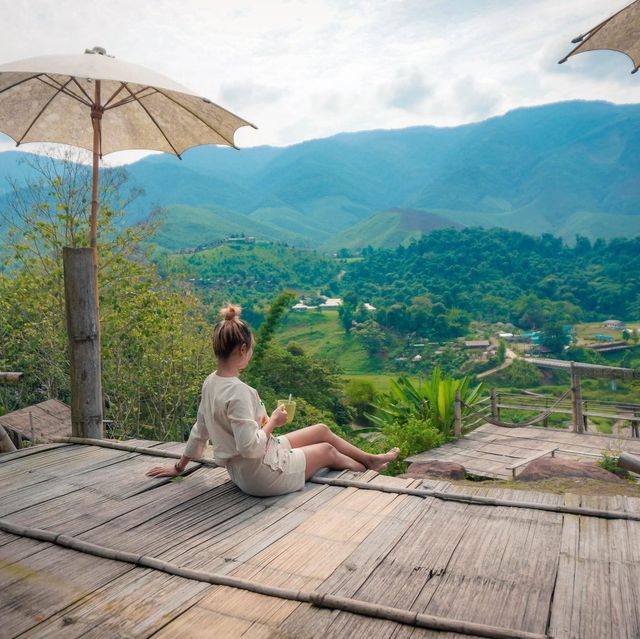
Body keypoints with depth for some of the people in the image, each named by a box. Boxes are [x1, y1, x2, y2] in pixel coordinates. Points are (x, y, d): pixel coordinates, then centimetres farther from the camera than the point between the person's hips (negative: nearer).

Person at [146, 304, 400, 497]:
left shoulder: (211, 382, -3)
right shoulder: (238, 391, -32)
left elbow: (199, 429, 7)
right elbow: (250, 447, -34)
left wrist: (179, 467, 19)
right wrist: (273, 421, -17)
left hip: (245, 468, 8)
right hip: (261, 474, -8)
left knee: (321, 430, 18)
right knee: (327, 451, 16)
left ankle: (371, 459, 40)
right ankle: (369, 471, 45)